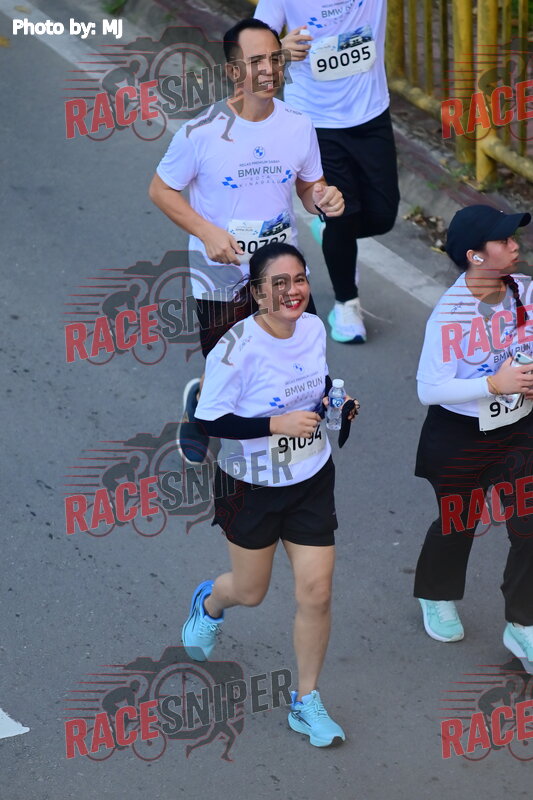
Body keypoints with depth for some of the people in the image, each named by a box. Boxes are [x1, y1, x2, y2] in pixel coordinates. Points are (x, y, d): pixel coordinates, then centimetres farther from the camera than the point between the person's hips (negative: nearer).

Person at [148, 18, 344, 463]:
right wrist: (208, 232, -19)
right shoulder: (202, 133, -16)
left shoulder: (298, 126, -5)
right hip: (222, 280, -3)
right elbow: (161, 190, -5)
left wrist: (323, 199, -17)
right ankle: (200, 400, 43)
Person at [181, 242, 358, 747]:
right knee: (251, 591, 15)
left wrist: (333, 398, -7)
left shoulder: (313, 327, -6)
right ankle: (209, 604, 55)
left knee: (316, 592, 0)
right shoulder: (237, 349, -25)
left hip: (312, 482, 4)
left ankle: (306, 701, 18)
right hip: (251, 487, -4)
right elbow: (210, 421, -21)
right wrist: (277, 424, -28)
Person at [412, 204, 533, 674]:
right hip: (460, 437, -4)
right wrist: (494, 384, -32)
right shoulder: (450, 314, -24)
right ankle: (437, 598, 46)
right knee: (458, 523, 17)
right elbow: (429, 389, -24)